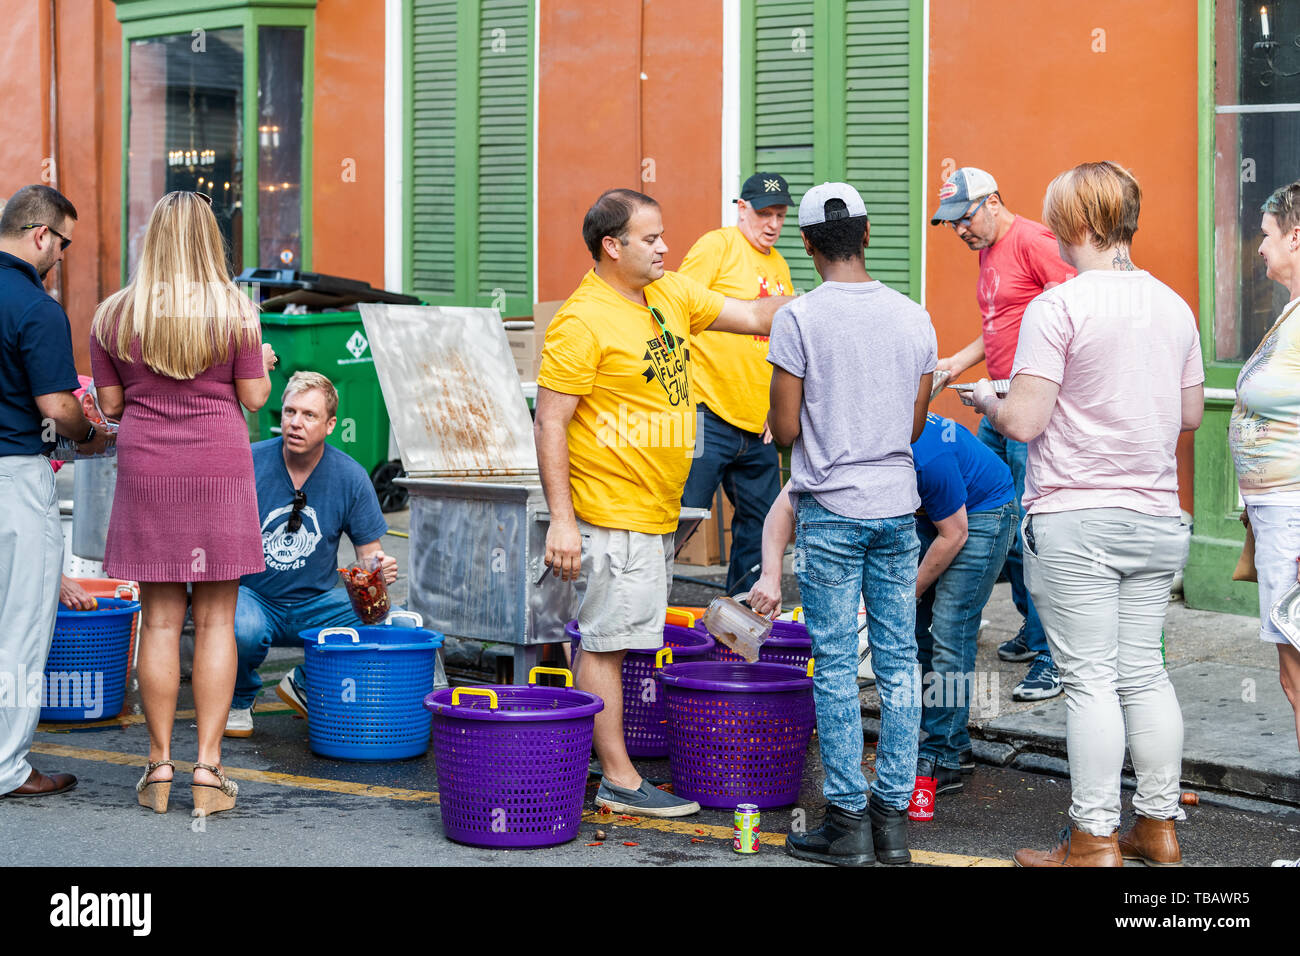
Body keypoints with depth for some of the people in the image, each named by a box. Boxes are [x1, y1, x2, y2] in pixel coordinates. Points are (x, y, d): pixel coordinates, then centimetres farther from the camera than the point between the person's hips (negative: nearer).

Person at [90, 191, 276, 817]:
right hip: (220, 469, -1)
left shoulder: (114, 315, 1)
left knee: (159, 620, 6)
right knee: (215, 620, 3)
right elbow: (254, 397, -1)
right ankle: (208, 767, 2)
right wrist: (263, 363, 19)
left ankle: (159, 765, 9)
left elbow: (110, 404, 5)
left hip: (147, 474, 1)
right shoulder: (234, 311, -4)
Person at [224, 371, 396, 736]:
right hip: (251, 597, -2)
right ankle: (237, 702, 0)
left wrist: (379, 567, -21)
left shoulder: (350, 477, -4)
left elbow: (370, 552, 2)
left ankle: (307, 686, 7)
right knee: (243, 629, -38)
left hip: (317, 603, 3)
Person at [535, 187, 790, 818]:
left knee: (617, 640, 13)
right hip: (612, 513, -8)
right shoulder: (582, 323, -15)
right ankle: (619, 781, 1)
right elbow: (550, 423, -16)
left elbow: (750, 316, 15)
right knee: (606, 643, -3)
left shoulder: (672, 294, 10)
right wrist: (561, 519, -21)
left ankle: (613, 758, 20)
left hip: (658, 511, 8)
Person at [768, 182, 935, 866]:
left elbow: (784, 430, -8)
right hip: (897, 505, 4)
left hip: (830, 509, -4)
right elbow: (915, 427, 11)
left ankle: (848, 819, 4)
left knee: (836, 667, 2)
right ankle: (893, 816, 11)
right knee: (898, 662, 8)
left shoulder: (799, 318, -10)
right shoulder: (913, 317, 4)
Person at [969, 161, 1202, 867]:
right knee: (1144, 673, 13)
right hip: (1155, 517, 6)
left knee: (1090, 678, -2)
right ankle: (1157, 827, 19)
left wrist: (987, 399, 5)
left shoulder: (1057, 306, -12)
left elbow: (1023, 422, -15)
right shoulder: (1174, 306, 8)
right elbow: (1190, 412, 16)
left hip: (1075, 519, -6)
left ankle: (1094, 841, 3)